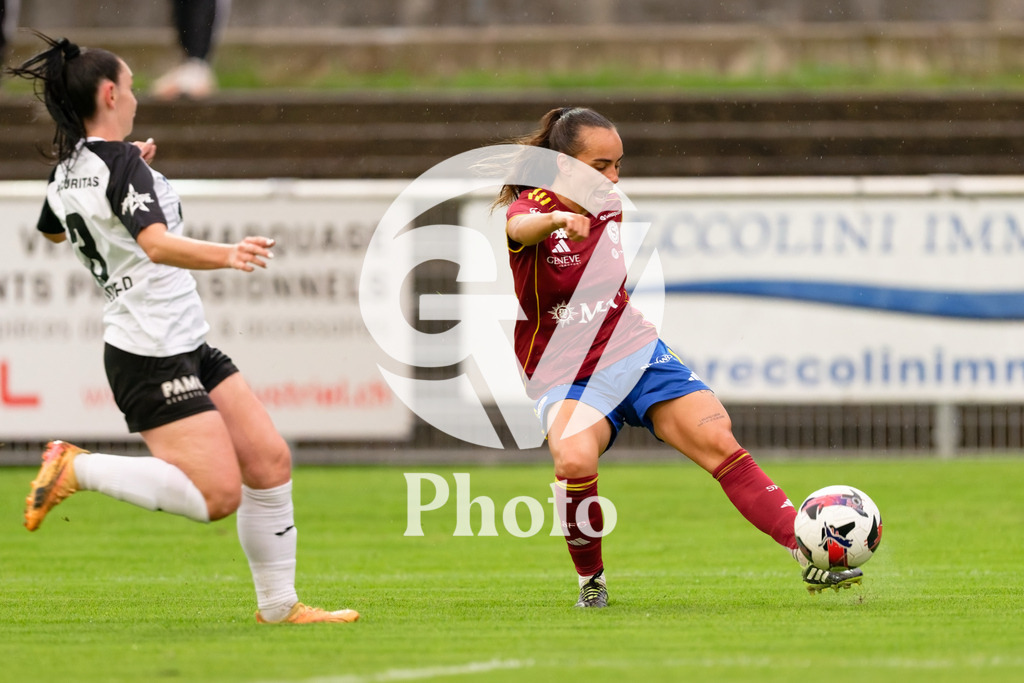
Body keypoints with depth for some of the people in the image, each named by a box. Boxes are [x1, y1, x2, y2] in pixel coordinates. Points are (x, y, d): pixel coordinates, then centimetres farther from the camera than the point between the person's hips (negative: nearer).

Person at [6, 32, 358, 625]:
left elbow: (52, 231, 35)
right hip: (152, 357, -10)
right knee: (217, 496, -15)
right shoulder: (121, 163, -17)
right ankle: (77, 469, -6)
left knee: (269, 460, 7)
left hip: (189, 348, 10)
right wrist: (226, 255, -51)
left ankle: (279, 605, 13)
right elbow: (157, 244, -35)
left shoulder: (66, 173, 11)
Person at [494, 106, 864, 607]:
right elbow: (521, 228, -41)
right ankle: (591, 581, -9)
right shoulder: (531, 205, -14)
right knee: (575, 459, -34)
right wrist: (557, 219, -63)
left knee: (719, 442, -14)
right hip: (564, 375, -5)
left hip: (635, 354, 5)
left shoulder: (609, 209, 6)